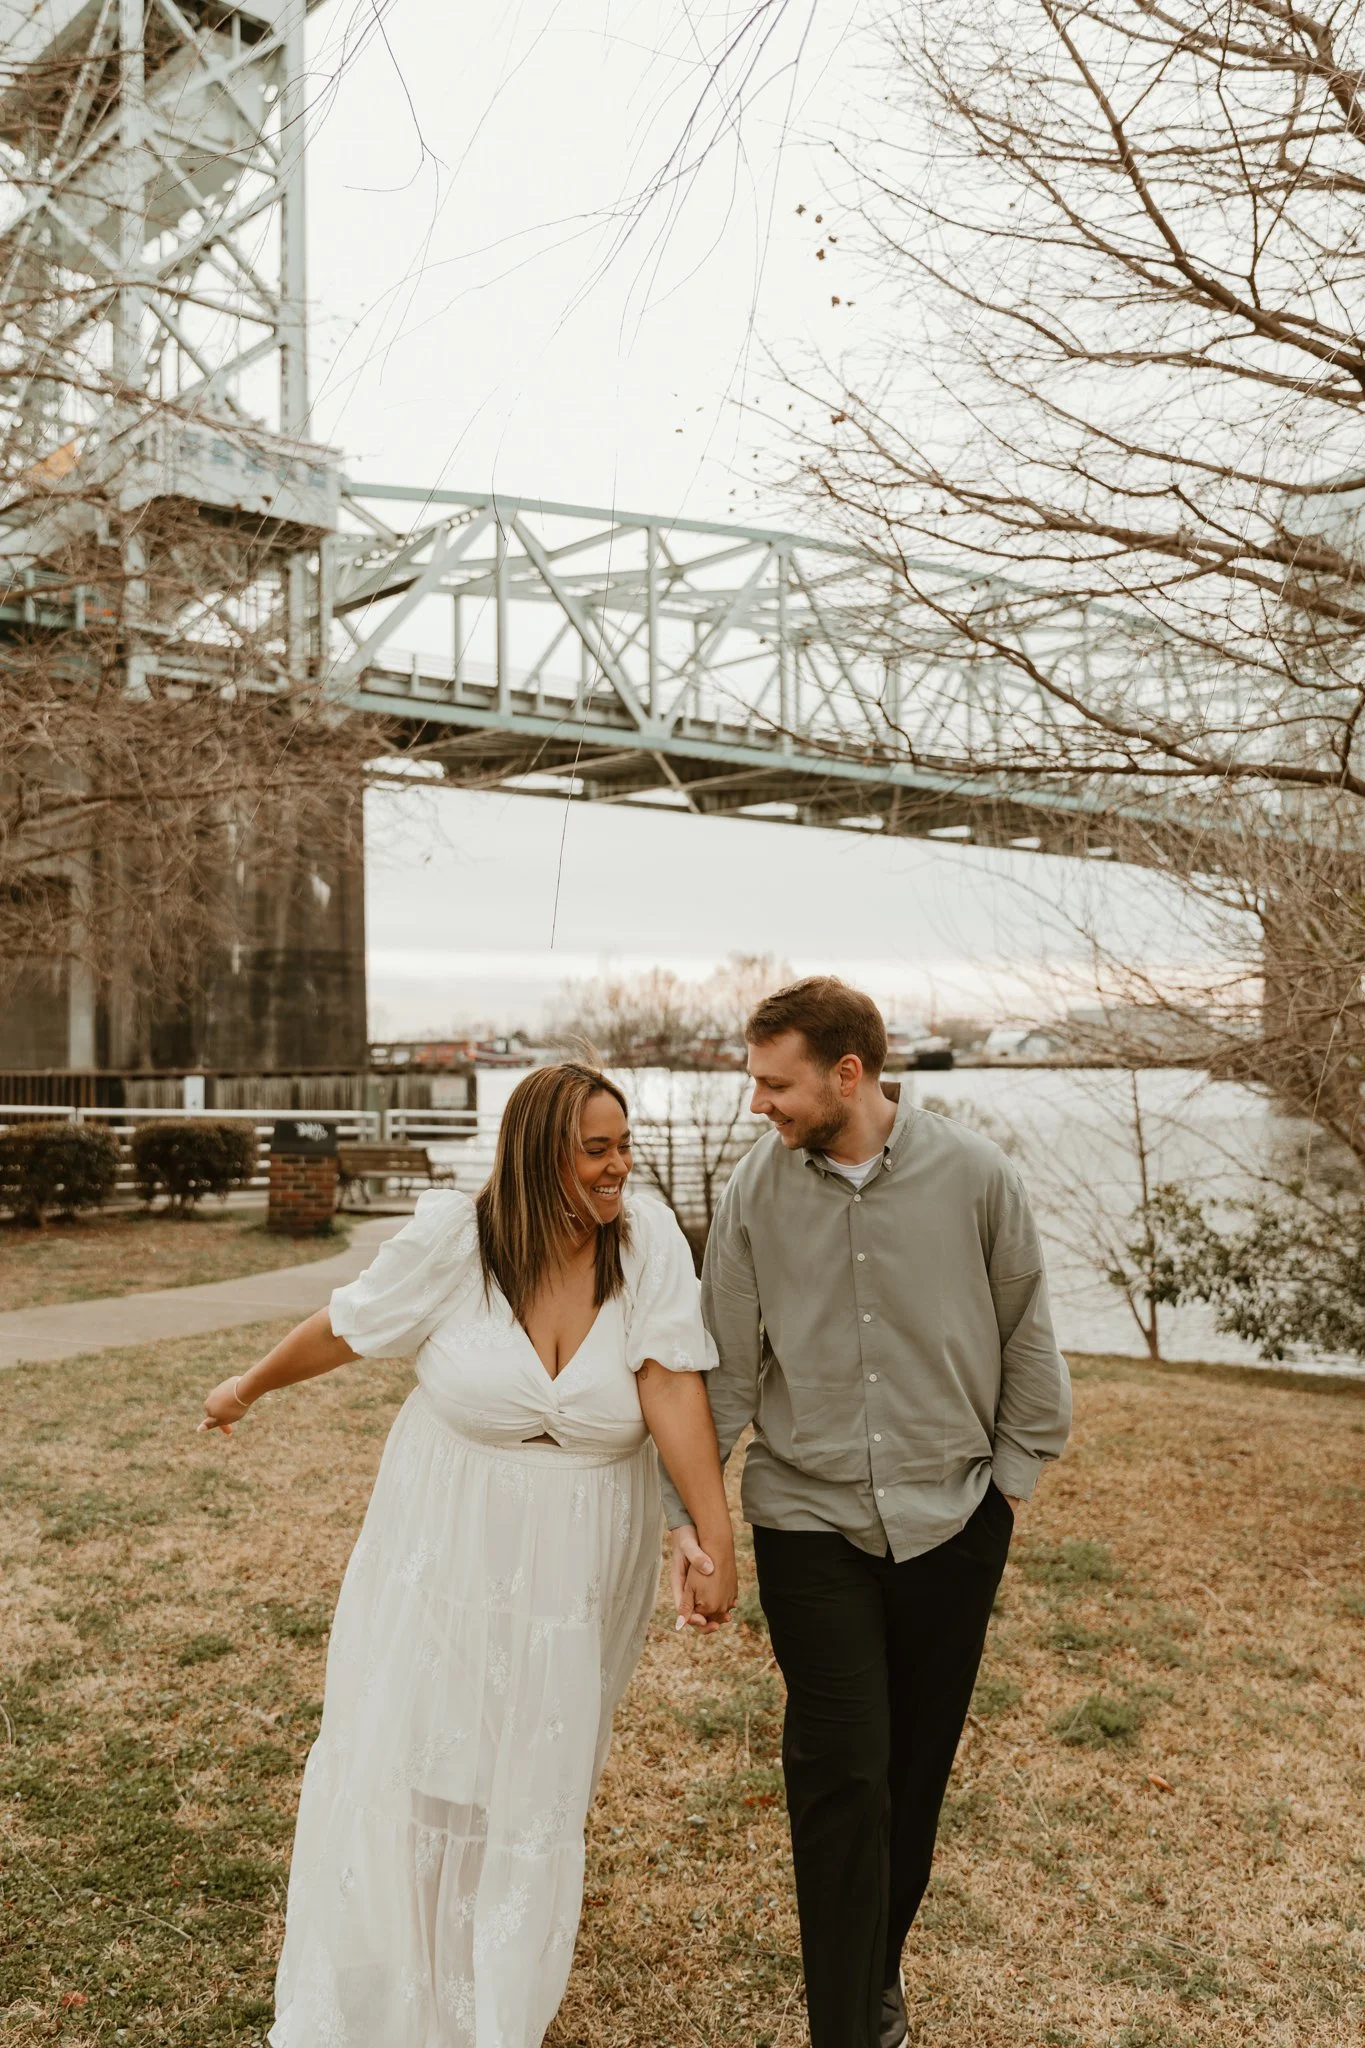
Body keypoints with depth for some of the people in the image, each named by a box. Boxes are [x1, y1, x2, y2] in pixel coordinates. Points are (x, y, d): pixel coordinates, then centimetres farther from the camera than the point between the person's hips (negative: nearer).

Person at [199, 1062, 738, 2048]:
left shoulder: (646, 1236, -16)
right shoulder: (456, 1239, -17)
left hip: (579, 1560, 1)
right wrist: (249, 1386, 12)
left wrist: (719, 1543, -23)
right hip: (447, 1546, 0)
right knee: (403, 1760, 9)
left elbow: (672, 1387, -20)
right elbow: (344, 1326, -2)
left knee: (537, 1783, 13)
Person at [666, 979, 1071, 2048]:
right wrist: (689, 1511, -7)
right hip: (811, 1519, -1)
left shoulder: (974, 1173, -10)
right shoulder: (758, 1188, -9)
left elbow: (1027, 1337, 2)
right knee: (841, 1774, -2)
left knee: (917, 1767, 16)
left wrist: (1013, 1477, 4)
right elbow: (725, 1362, -3)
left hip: (953, 1519, 1)